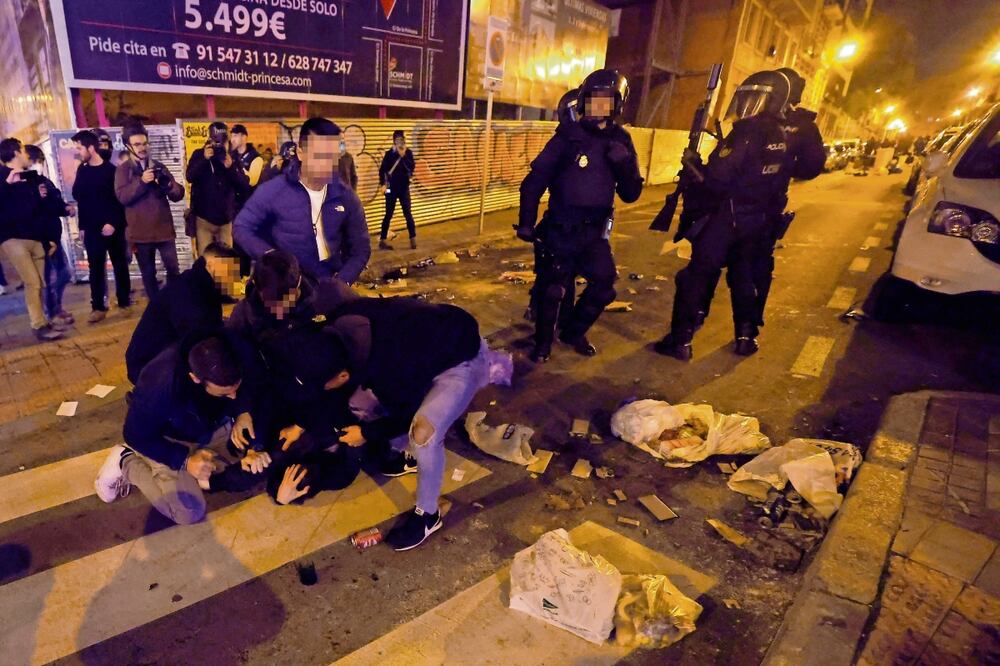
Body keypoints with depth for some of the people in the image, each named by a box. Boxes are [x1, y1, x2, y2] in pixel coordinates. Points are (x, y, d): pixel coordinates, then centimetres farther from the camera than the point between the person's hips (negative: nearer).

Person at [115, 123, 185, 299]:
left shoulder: (158, 166, 9)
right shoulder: (122, 169, 2)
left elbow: (179, 194, 3)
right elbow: (122, 197, -13)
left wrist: (169, 186, -19)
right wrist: (141, 181, -25)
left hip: (164, 228, 2)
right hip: (140, 231, -1)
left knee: (173, 269, 4)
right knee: (148, 273, 7)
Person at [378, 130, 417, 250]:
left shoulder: (408, 153, 1)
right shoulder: (389, 153, -3)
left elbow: (412, 167, -12)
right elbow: (382, 170, -5)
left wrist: (403, 156, -17)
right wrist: (382, 184, -16)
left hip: (404, 188, 1)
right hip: (391, 188, -1)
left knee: (408, 214, 0)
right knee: (388, 215, 2)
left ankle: (413, 239, 8)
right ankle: (383, 240, 8)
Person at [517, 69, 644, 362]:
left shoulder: (621, 141, 3)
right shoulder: (568, 137, -9)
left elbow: (631, 195, 1)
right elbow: (534, 181, -8)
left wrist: (626, 165, -17)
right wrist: (526, 222, -11)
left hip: (595, 230, 4)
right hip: (562, 228, -4)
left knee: (604, 286, 5)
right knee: (553, 288, 2)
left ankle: (573, 332, 28)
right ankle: (543, 342, 23)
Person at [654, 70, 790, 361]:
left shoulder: (747, 134, -19)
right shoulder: (783, 139, 8)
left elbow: (714, 181, -22)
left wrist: (691, 162, -8)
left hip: (725, 219, -8)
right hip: (757, 223, 8)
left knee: (696, 277, 0)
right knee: (744, 278, 20)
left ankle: (680, 341, 2)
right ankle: (746, 337, 28)